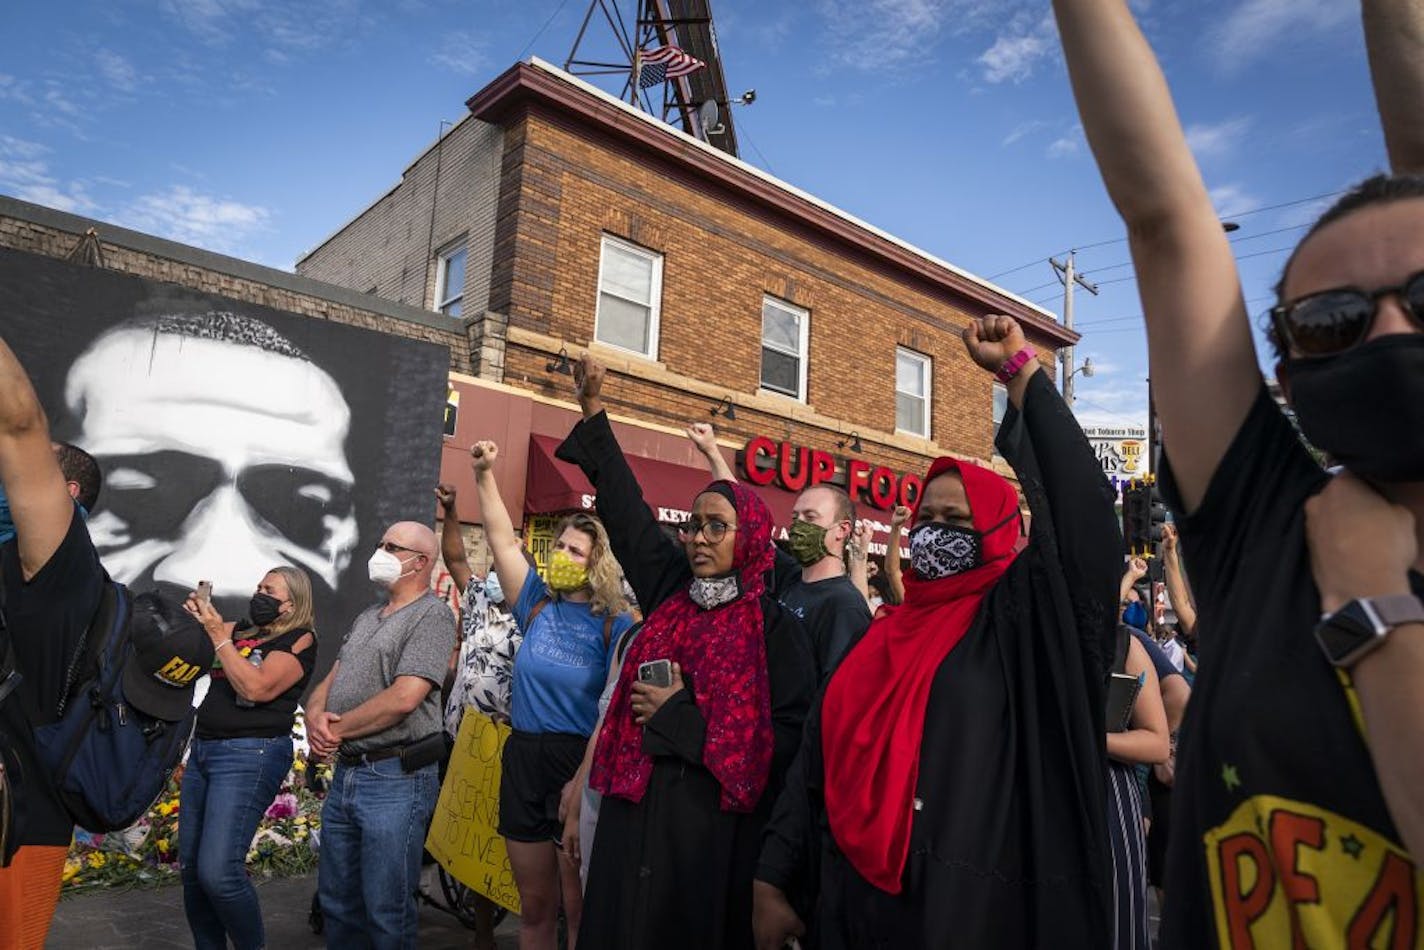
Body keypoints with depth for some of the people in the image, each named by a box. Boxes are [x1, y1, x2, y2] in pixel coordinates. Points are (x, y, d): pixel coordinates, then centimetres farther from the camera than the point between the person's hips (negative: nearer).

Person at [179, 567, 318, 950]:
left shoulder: (300, 640, -6)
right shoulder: (239, 630, 14)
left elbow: (256, 688, -18)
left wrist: (218, 636, -12)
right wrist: (193, 616, -3)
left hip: (251, 756, -7)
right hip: (203, 749, 7)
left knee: (218, 871, -13)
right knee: (191, 868, 10)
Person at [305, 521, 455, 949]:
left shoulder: (432, 615, -12)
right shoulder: (368, 617, 16)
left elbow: (403, 698, -22)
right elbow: (329, 682, 15)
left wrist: (337, 729, -11)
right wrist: (315, 715, -7)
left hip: (395, 781, -8)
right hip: (345, 774, 8)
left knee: (386, 913, 3)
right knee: (337, 901, 20)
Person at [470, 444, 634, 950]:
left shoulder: (615, 624, -6)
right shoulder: (537, 604, 5)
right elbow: (501, 540, 5)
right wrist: (484, 474, -2)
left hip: (582, 762, -4)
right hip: (523, 760, 4)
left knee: (580, 908, 7)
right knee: (534, 905, 17)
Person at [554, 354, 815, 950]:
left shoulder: (775, 627, -9)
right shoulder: (671, 593, 5)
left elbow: (788, 738, -16)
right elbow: (628, 512, 8)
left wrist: (679, 717, -14)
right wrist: (593, 414, 7)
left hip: (713, 832, -5)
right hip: (634, 817, 5)